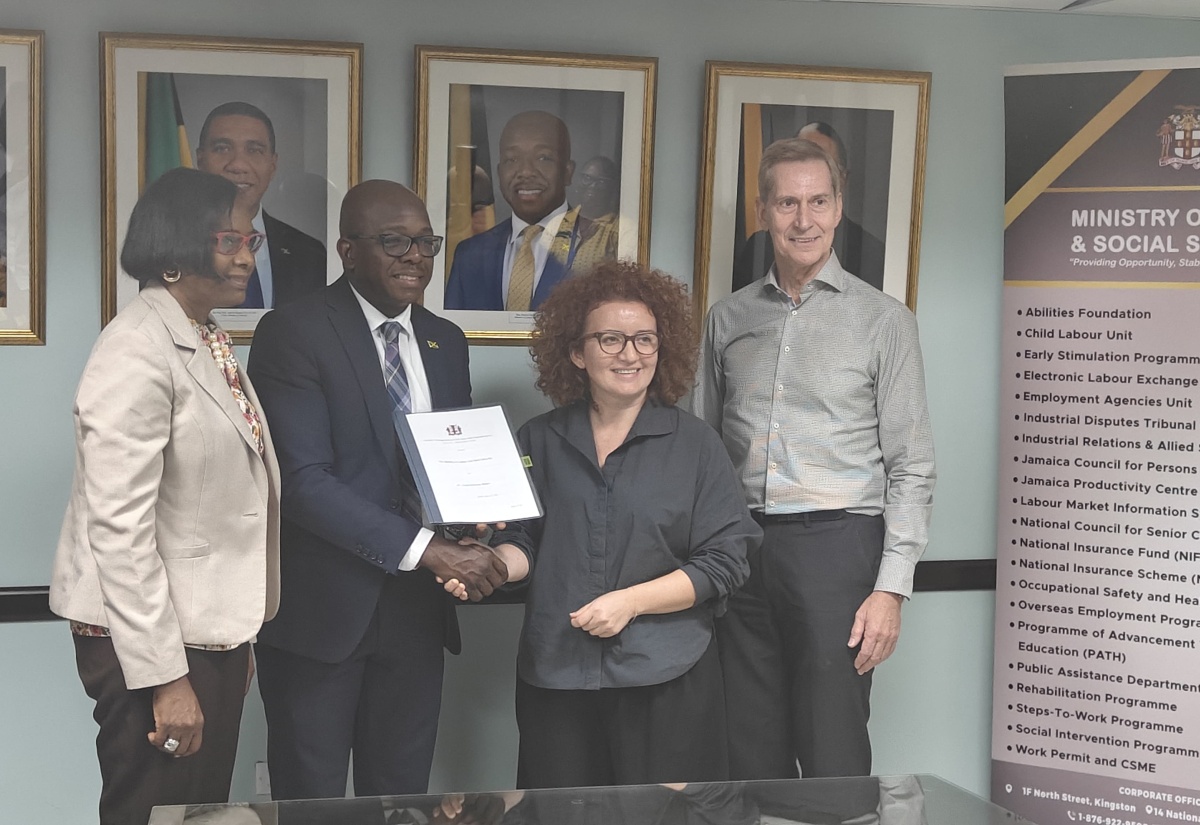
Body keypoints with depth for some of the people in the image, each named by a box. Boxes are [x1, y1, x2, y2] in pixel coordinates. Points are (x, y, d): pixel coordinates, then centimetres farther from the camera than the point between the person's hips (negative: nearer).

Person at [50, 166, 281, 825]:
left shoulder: (210, 341, 10)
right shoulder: (138, 354, -18)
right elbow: (118, 528, -22)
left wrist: (238, 639, 17)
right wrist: (165, 679, -21)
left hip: (213, 633, 9)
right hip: (154, 644, -9)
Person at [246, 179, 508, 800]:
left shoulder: (446, 342, 10)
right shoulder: (292, 333, -11)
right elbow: (303, 479, -19)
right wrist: (427, 550, -23)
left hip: (415, 609, 5)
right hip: (320, 609, -5)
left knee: (402, 798, 15)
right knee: (311, 801, 10)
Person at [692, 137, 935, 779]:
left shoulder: (882, 319, 1)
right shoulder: (727, 319, 11)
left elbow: (912, 467, -1)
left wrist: (891, 587, -9)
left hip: (835, 542, -3)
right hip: (739, 550, 3)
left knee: (833, 759, 1)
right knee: (750, 758, 10)